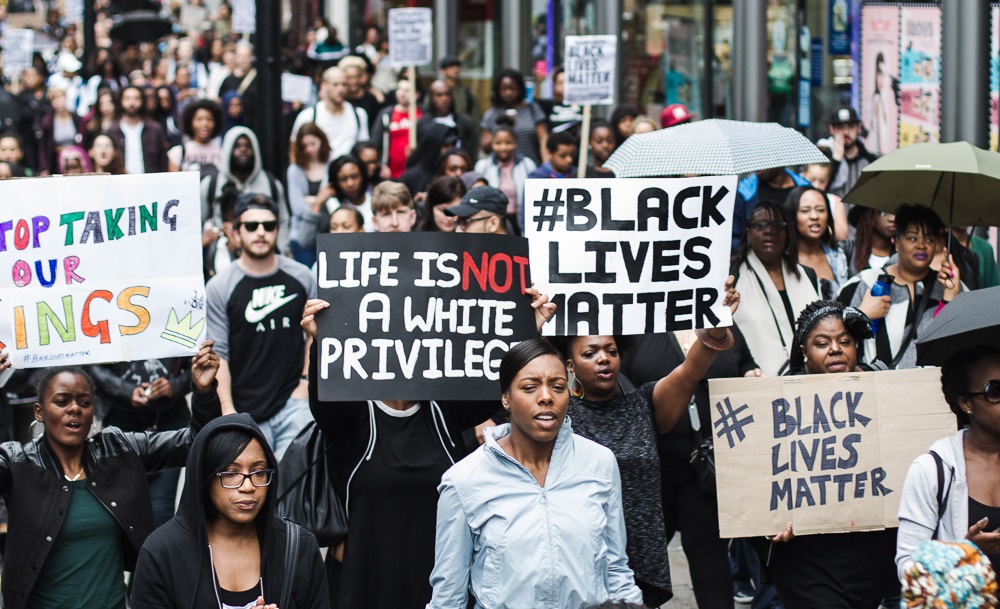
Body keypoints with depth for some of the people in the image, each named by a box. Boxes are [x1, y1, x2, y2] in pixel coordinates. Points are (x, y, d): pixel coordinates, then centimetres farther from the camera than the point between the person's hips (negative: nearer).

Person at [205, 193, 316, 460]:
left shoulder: (301, 277, 7)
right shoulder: (219, 288, -1)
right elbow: (218, 353, -3)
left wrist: (307, 380, 4)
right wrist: (227, 409, -8)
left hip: (293, 401, 1)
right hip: (247, 411, -1)